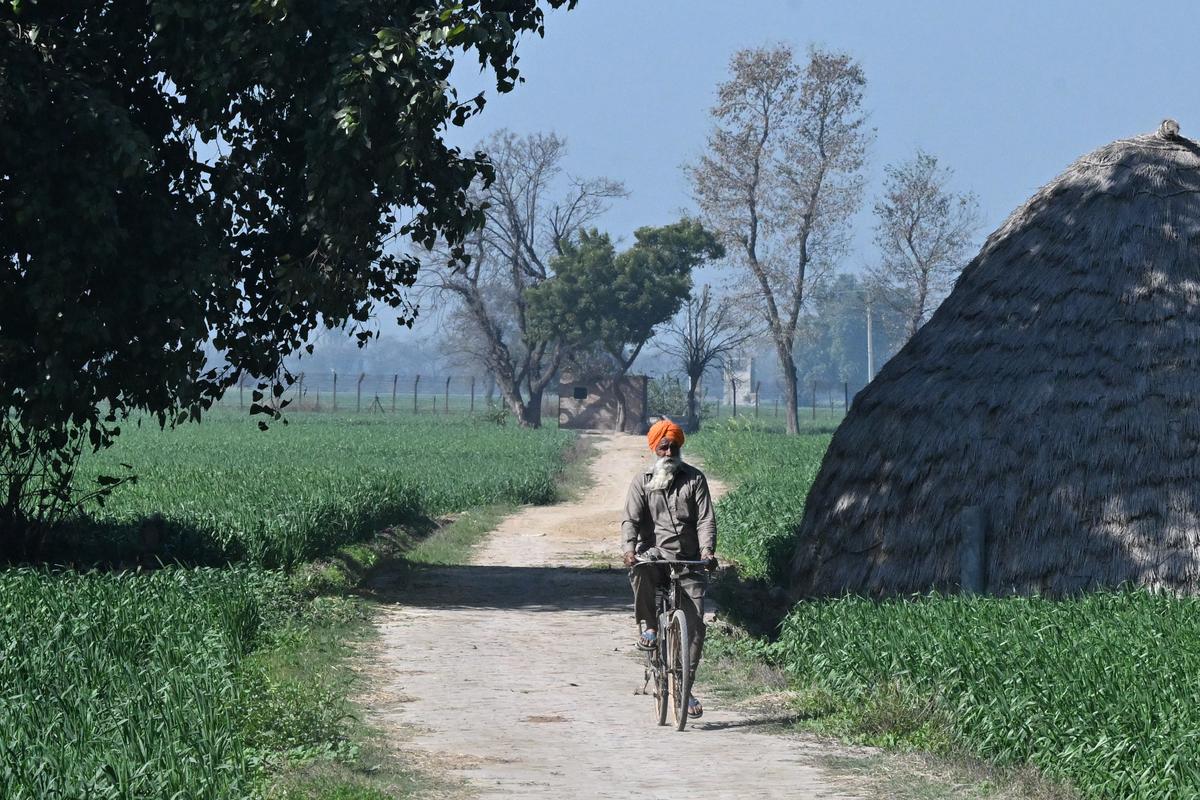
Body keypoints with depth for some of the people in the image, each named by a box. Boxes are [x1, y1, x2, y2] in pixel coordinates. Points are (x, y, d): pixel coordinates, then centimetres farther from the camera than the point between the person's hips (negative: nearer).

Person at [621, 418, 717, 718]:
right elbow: (631, 518, -4)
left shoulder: (694, 479, 7)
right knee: (640, 571, -38)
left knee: (695, 625, -7)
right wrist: (629, 549, -24)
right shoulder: (642, 481, 7)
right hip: (654, 554, -1)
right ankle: (648, 627, -15)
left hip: (688, 560, 1)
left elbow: (705, 518, -2)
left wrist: (707, 549, -20)